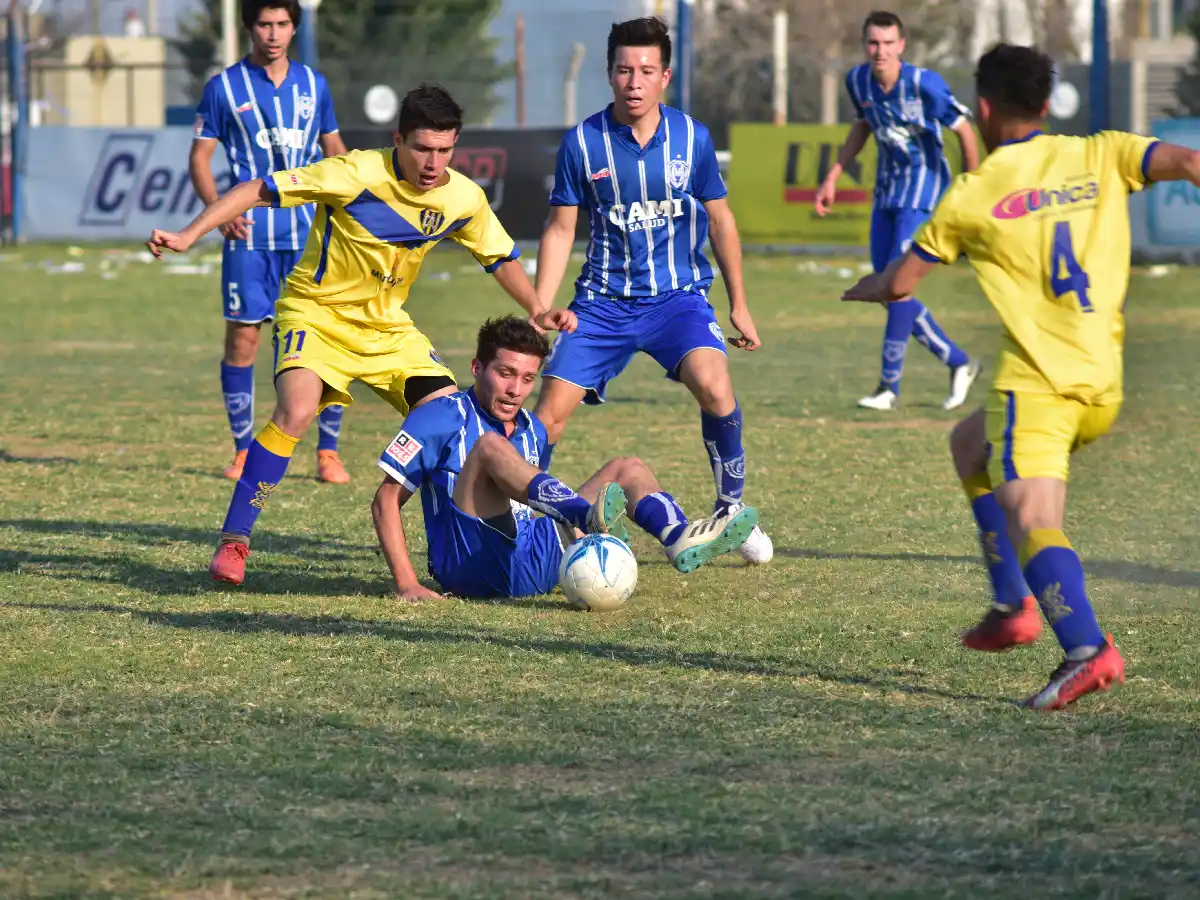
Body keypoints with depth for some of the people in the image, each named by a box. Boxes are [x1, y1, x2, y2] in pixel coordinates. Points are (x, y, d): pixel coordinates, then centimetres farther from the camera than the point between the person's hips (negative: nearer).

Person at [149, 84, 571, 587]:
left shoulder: (463, 199, -7)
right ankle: (233, 542, -20)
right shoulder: (359, 174, -24)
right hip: (316, 311, -5)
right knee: (297, 410, -30)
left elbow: (501, 258, 13)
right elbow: (260, 190, -22)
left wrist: (537, 310, 0)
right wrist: (189, 235, -29)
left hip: (386, 324, 5)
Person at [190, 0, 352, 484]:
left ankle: (328, 452, 5)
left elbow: (333, 148, 20)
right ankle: (244, 450, 13)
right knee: (241, 340, -1)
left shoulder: (313, 84, 10)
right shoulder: (224, 88, 2)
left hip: (310, 233, 2)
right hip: (250, 236, -2)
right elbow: (200, 157, 4)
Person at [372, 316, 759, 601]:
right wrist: (406, 583, -13)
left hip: (532, 568, 7)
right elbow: (387, 499, -5)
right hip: (470, 566, -7)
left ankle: (681, 538, -31)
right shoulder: (441, 417, -1)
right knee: (491, 447, -27)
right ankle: (591, 517, -52)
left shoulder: (533, 431, 20)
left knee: (626, 468, 3)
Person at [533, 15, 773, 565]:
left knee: (712, 384, -27)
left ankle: (732, 510, -7)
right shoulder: (582, 142, -5)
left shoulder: (692, 138, -3)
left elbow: (719, 219, 9)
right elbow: (561, 230, 3)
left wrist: (739, 305, 11)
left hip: (678, 294, -1)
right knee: (550, 411, -10)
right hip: (603, 302, 1)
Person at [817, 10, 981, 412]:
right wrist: (832, 178, 13)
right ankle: (959, 363, 21)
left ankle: (889, 386, -6)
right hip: (886, 189, 7)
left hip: (923, 187, -7)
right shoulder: (858, 80, -4)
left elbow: (965, 131, -13)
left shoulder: (924, 84, -22)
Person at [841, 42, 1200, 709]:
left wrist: (856, 290, 33)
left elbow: (898, 285, 11)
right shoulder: (1100, 156, 8)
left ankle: (1087, 649, -40)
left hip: (1036, 380, -6)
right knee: (970, 445, 28)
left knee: (1030, 518, -16)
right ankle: (1011, 609, 21)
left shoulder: (972, 195, 3)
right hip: (1106, 385, 6)